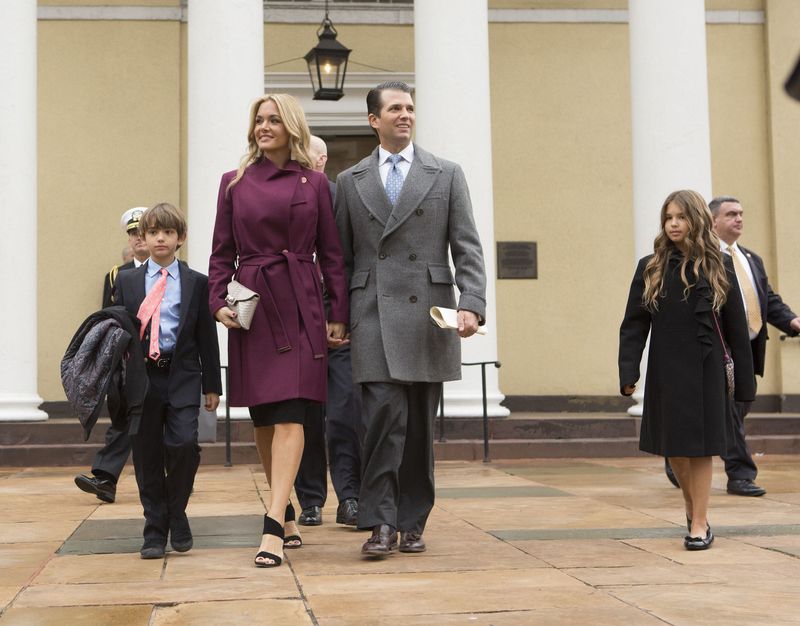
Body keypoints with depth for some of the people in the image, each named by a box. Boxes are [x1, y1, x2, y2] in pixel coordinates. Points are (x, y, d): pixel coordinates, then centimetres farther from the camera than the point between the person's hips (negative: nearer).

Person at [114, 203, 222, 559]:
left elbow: (206, 336, 7)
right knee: (147, 455, 4)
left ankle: (177, 513, 6)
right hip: (141, 378, 2)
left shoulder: (196, 283, 7)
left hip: (183, 377, -1)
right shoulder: (127, 282, 11)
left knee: (184, 443, -17)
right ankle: (155, 530, 14)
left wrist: (212, 385, 5)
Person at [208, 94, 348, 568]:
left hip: (300, 306, -2)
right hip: (251, 305, 2)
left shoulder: (315, 183, 5)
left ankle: (274, 527, -17)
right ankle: (288, 516, 22)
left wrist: (338, 316, 2)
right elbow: (223, 251, 10)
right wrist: (219, 301, -4)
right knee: (263, 417, 7)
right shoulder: (235, 182, 9)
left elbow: (331, 254, 6)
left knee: (290, 415, -13)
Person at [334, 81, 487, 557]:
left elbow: (467, 248, 3)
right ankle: (381, 523, -7)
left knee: (421, 425, 5)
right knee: (384, 415, -12)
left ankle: (413, 522, 16)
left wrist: (472, 305, -11)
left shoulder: (447, 175, 9)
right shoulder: (350, 181, 12)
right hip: (374, 316, 0)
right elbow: (342, 256, 13)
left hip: (429, 314, 1)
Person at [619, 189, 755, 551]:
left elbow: (736, 327, 2)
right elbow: (634, 324, 0)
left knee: (700, 446, 0)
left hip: (705, 369, -2)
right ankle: (691, 505, 33)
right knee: (673, 446, 9)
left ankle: (700, 522, 9)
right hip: (665, 369, 2)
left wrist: (745, 380, 0)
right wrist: (628, 372, -10)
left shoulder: (718, 268, 1)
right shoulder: (650, 269, 3)